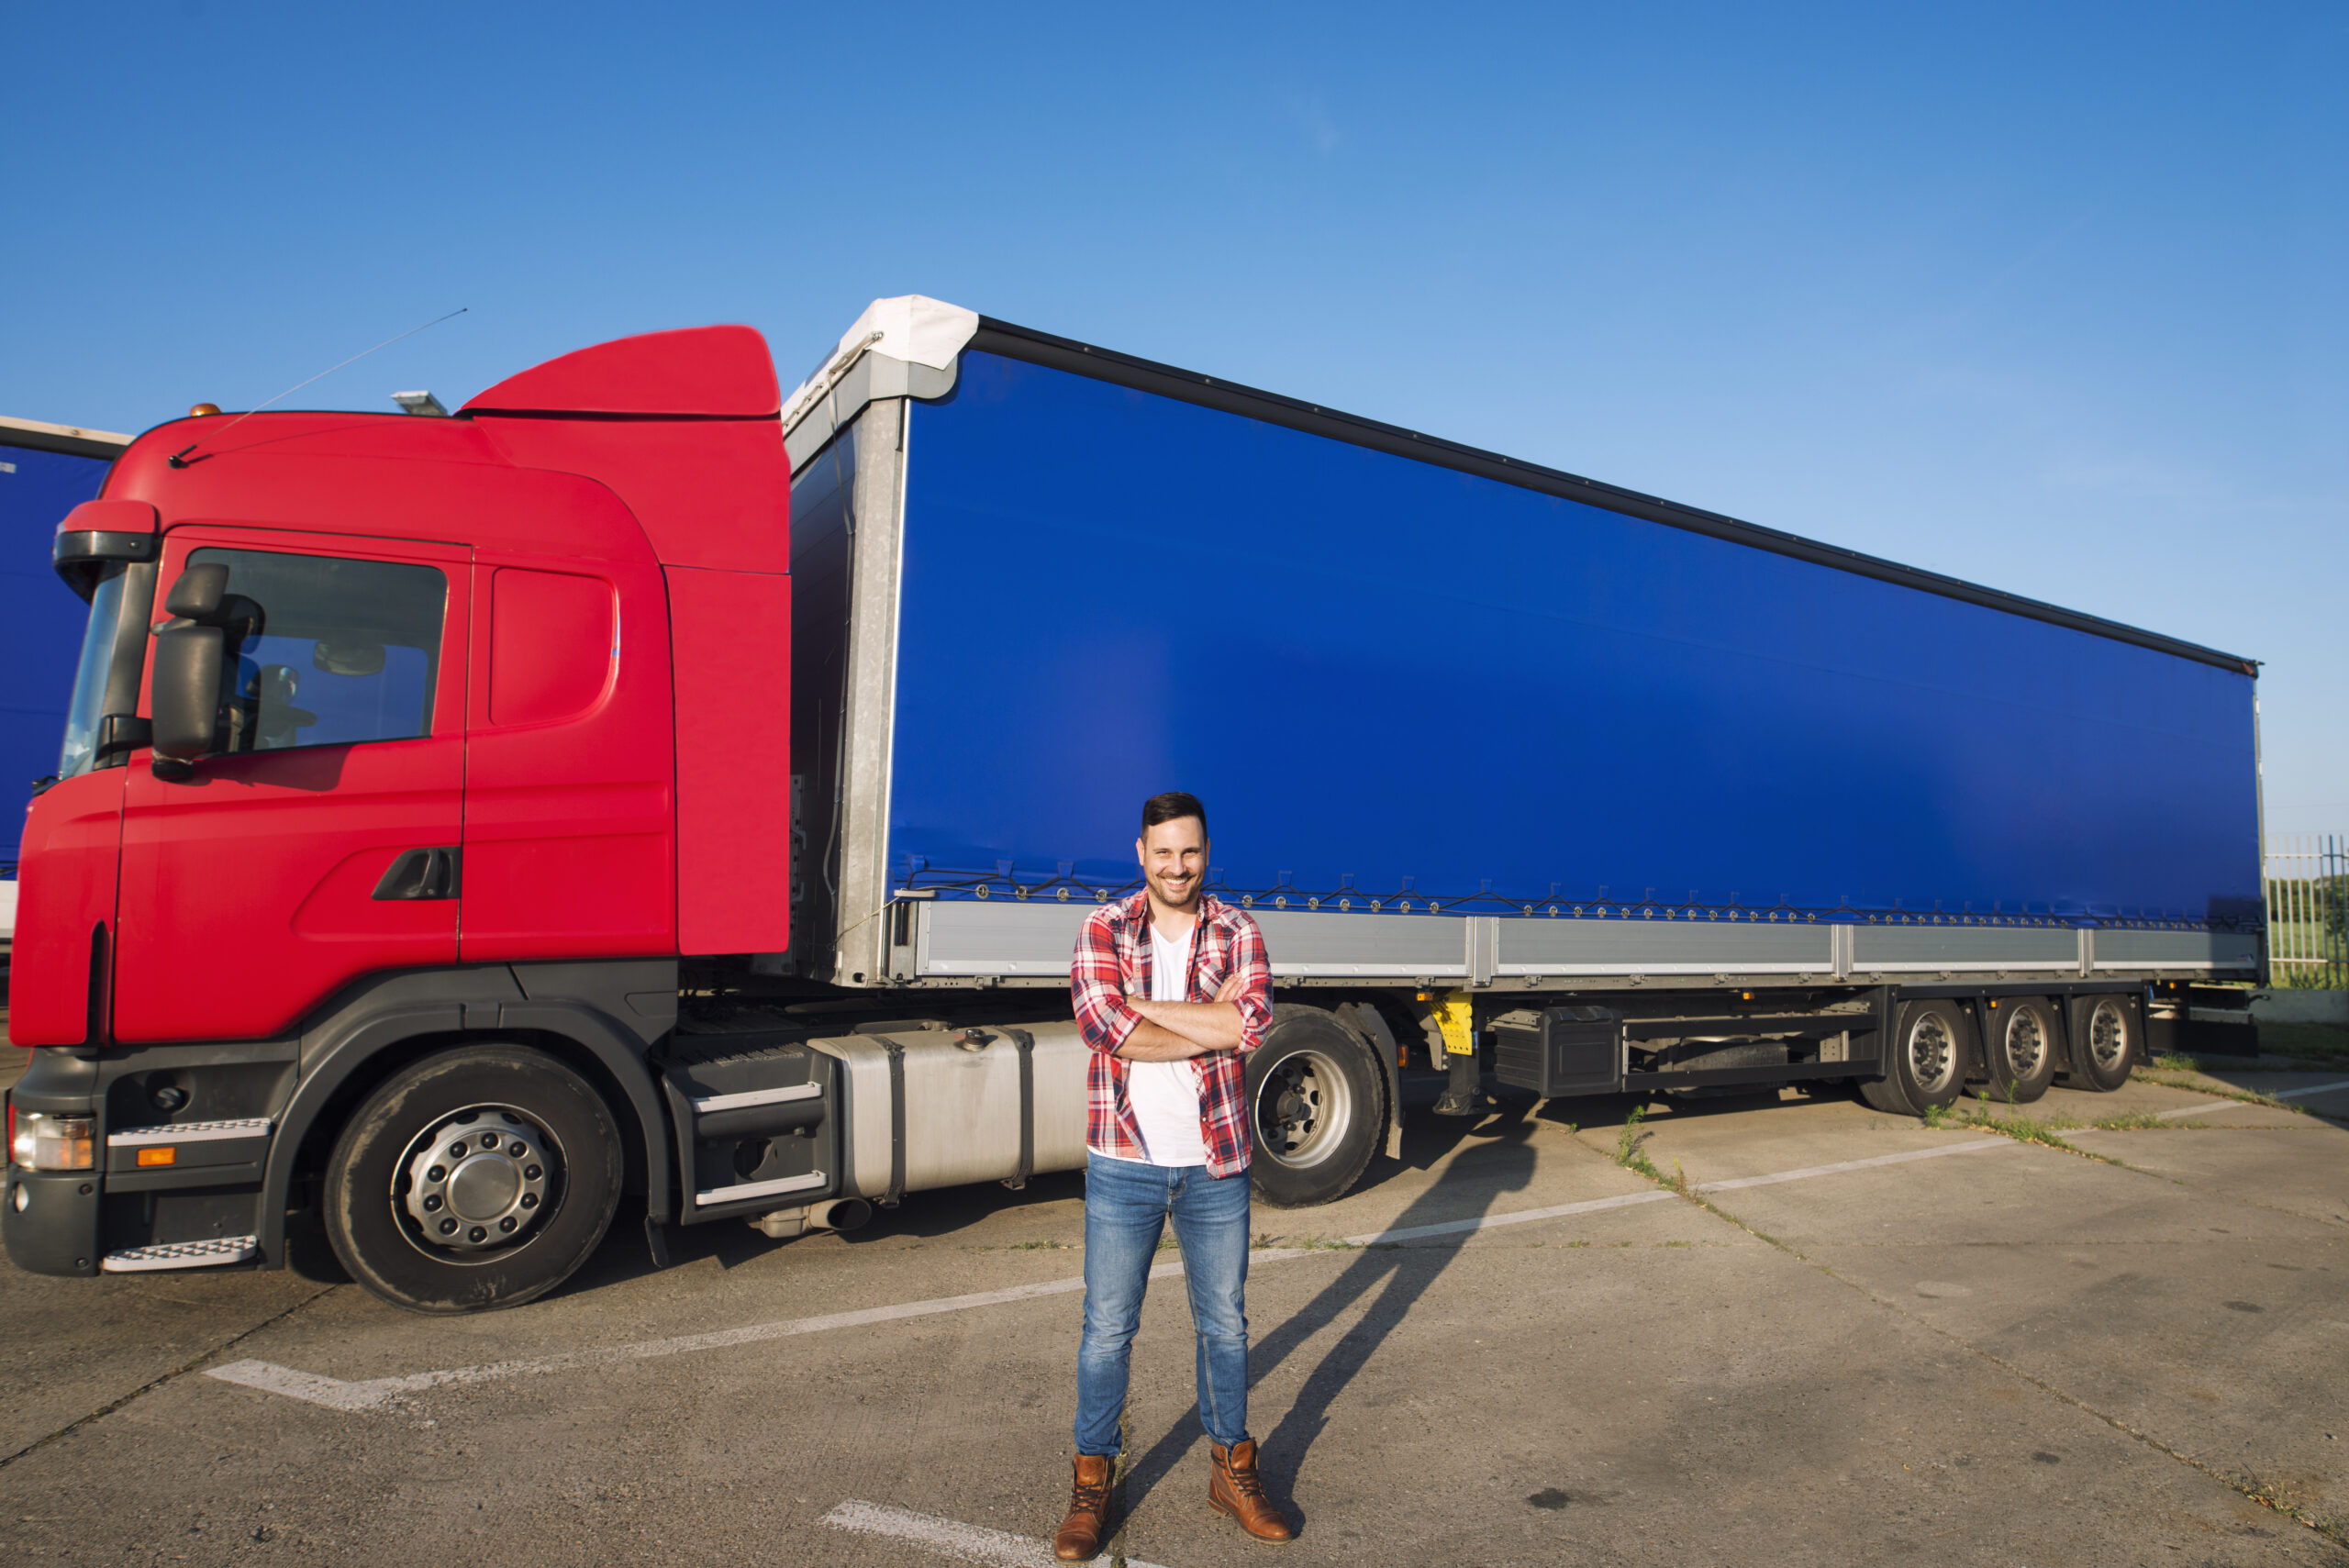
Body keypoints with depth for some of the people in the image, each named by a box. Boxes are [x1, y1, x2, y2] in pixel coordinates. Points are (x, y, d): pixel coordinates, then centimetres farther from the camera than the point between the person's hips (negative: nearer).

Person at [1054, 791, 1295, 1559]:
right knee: (1107, 1327, 8)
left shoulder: (1236, 933, -1)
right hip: (1124, 1164, -1)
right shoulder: (1104, 931, -5)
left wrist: (1138, 1005, -19)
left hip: (1215, 1165, 2)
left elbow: (1253, 1022, -18)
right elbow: (1104, 1028, -21)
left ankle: (1232, 1472, 35)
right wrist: (1212, 1024, -18)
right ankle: (1091, 1484, 26)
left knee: (1225, 1323, 16)